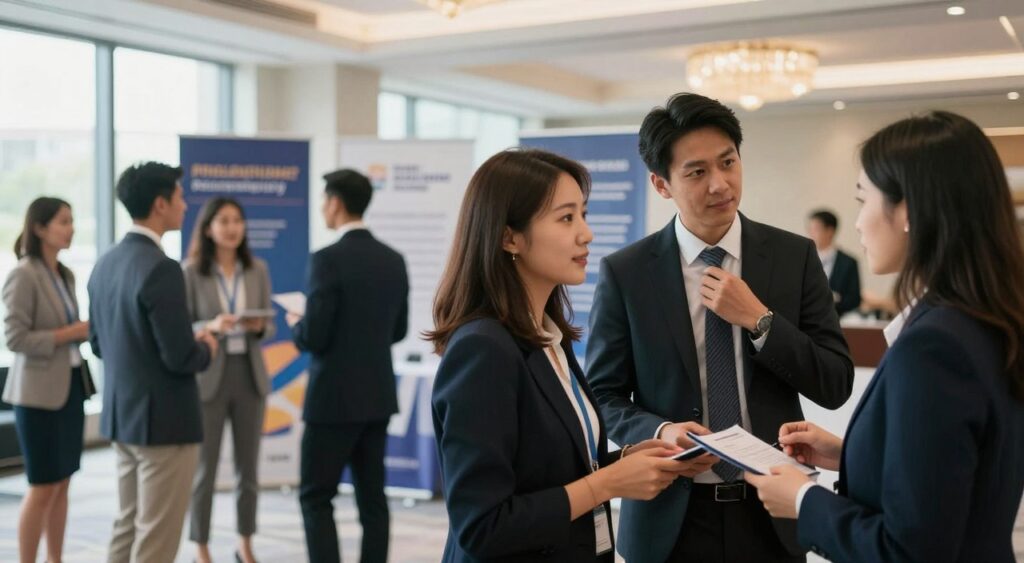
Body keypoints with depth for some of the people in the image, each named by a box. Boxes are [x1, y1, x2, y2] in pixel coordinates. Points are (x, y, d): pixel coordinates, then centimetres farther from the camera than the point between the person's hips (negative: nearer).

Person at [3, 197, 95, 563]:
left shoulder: (65, 275, 11)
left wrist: (88, 330, 1)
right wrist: (71, 332, -17)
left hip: (71, 386, 7)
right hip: (40, 393, -7)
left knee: (62, 483, 11)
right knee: (43, 487, -1)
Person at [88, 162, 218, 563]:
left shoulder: (105, 264, 7)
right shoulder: (161, 268, -21)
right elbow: (180, 358, -23)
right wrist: (206, 349, -2)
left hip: (122, 414, 9)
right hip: (163, 419, -9)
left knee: (128, 528, 18)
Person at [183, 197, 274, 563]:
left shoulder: (258, 270, 4)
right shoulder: (191, 273, -6)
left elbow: (269, 326, 8)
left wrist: (259, 327, -14)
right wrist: (211, 327, -23)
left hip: (249, 376, 4)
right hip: (208, 378, -3)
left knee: (248, 466, 11)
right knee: (205, 468, 4)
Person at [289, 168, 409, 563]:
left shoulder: (327, 260, -16)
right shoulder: (394, 260, 6)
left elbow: (313, 338, -17)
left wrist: (297, 326, 4)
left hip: (335, 397, -7)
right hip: (378, 395, 7)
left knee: (316, 497, 3)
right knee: (372, 496, 11)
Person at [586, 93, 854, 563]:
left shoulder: (794, 256, -2)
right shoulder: (624, 273, -6)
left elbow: (836, 386, -3)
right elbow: (602, 396, -1)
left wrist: (758, 319, -15)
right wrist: (660, 431, -20)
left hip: (770, 512, 2)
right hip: (670, 516, -1)